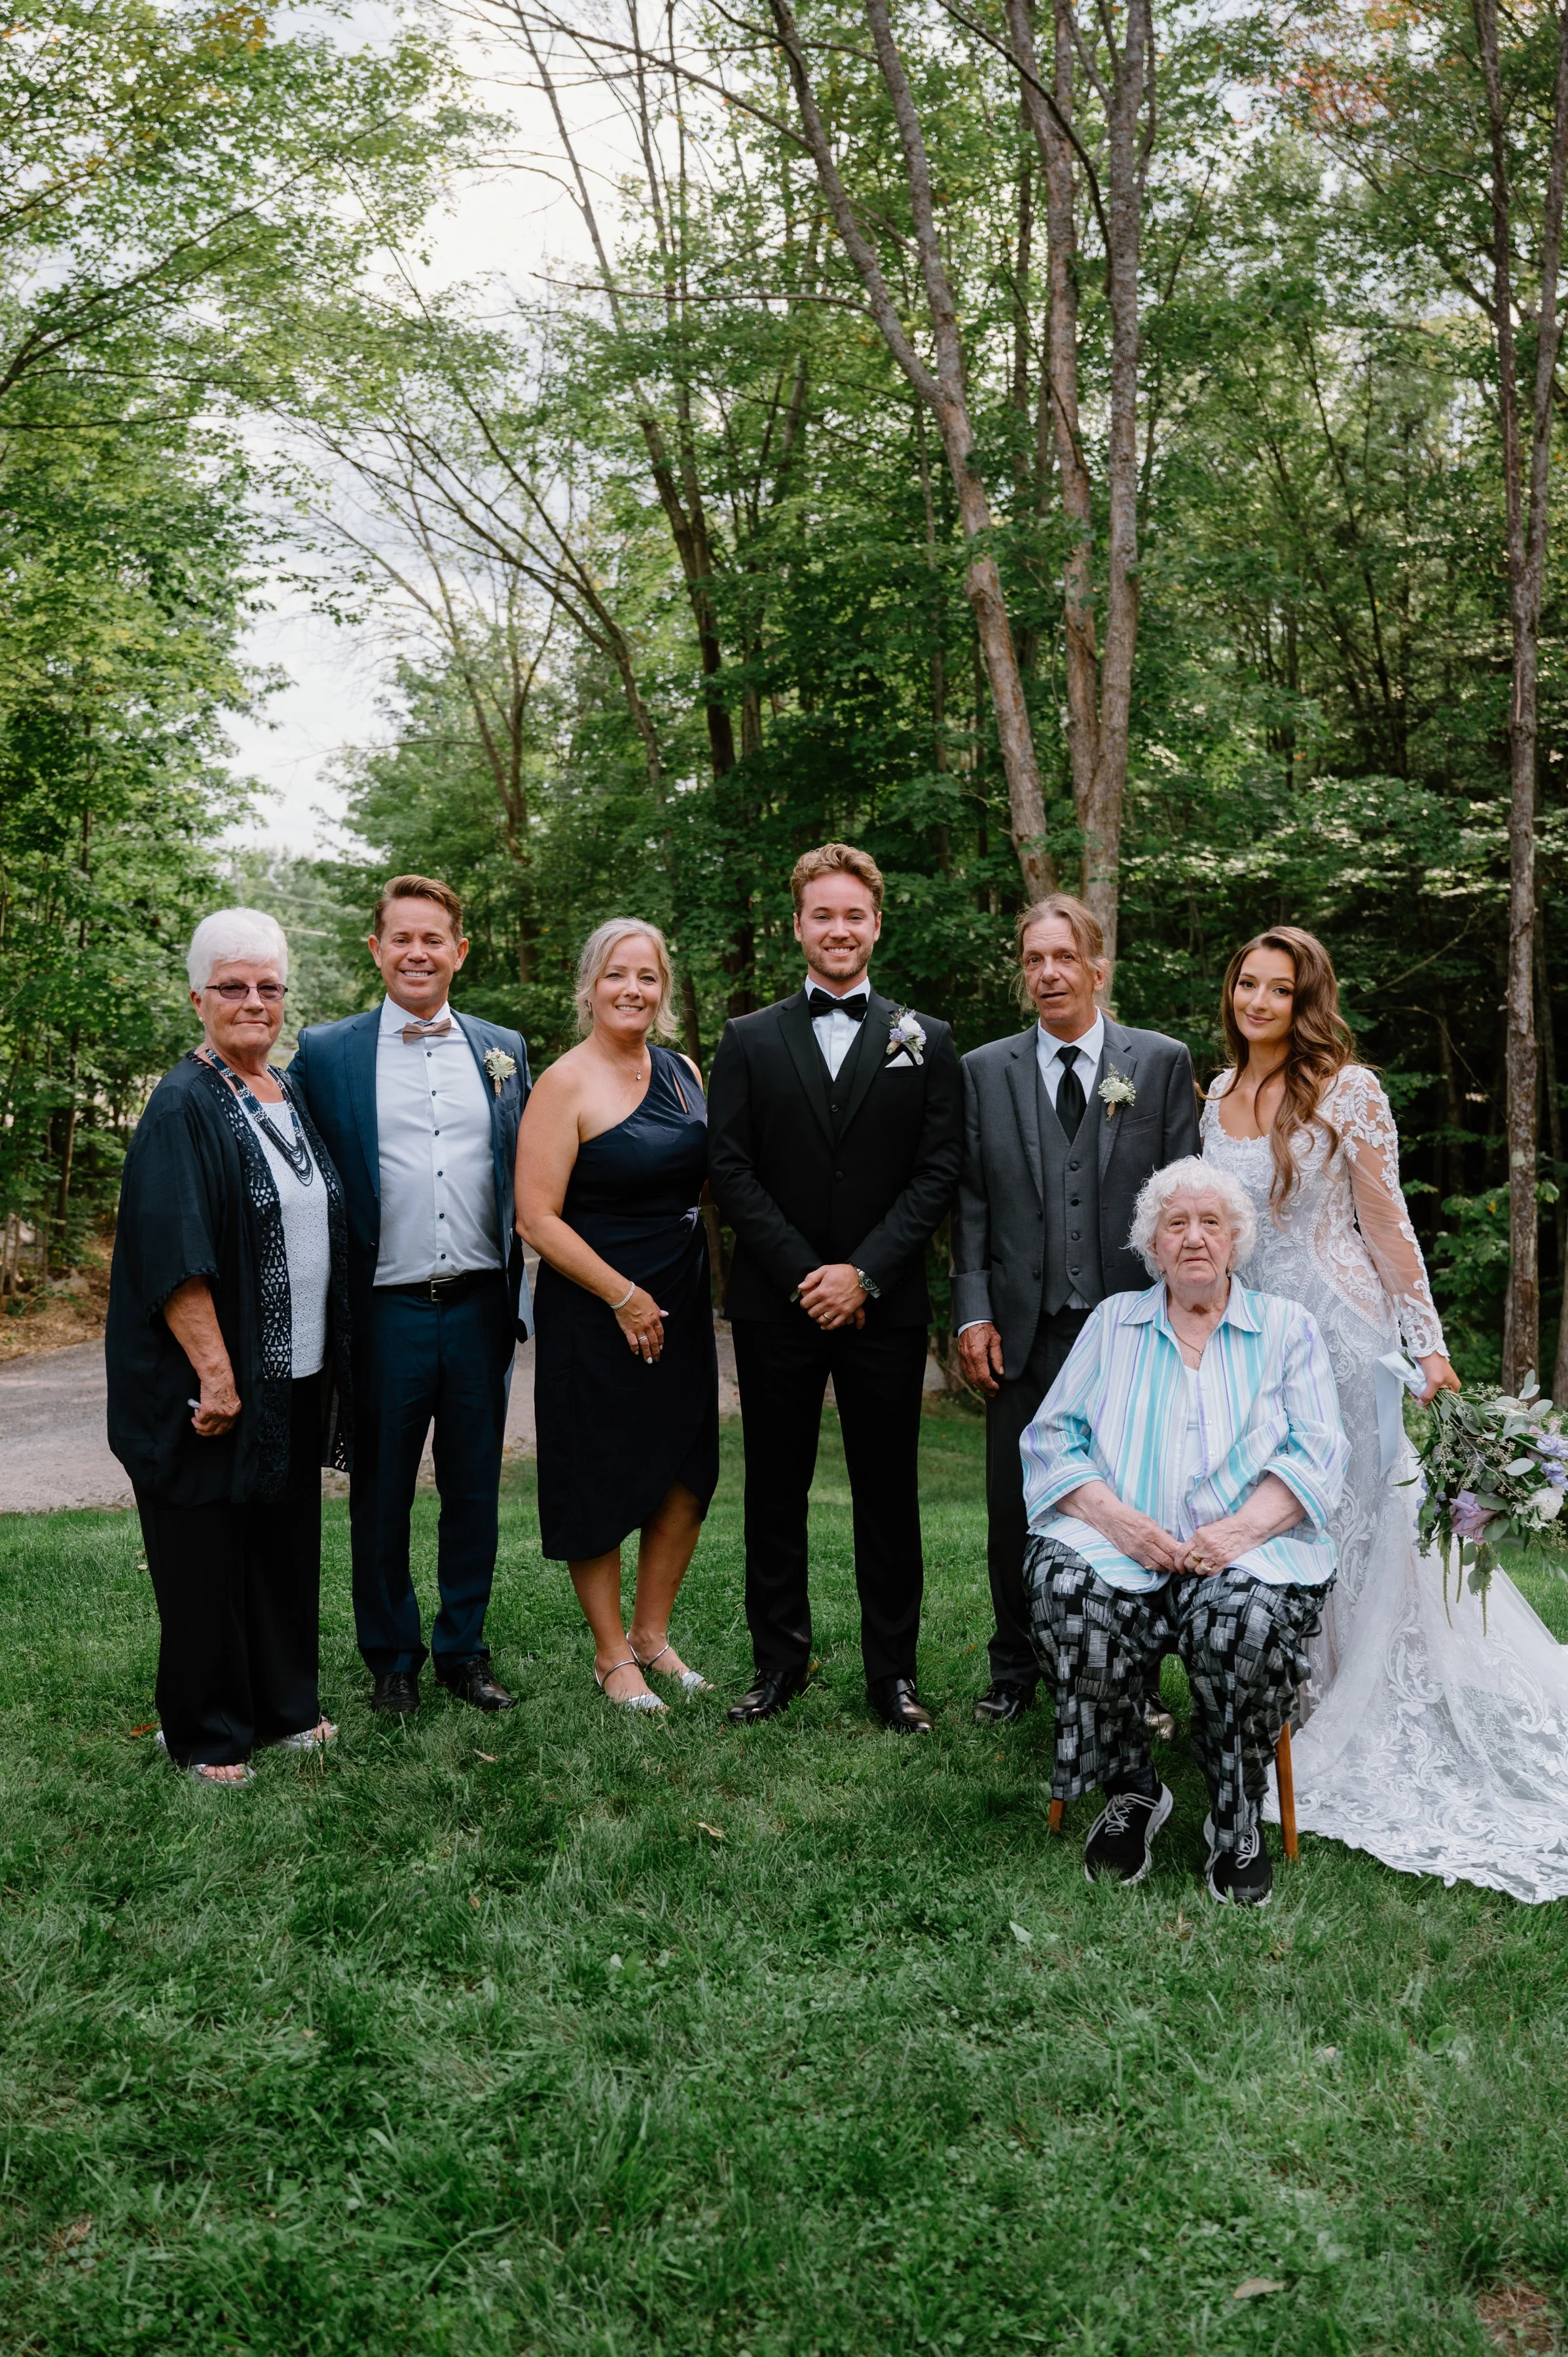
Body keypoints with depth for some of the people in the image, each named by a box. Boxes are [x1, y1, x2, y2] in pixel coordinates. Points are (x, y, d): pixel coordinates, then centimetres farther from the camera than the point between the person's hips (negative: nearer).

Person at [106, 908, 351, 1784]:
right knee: (208, 1555, 4)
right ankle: (208, 1735, 17)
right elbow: (173, 1255, -18)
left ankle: (286, 1703, 29)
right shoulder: (184, 1107, -11)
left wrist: (333, 1358, 12)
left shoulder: (292, 1096, 10)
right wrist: (215, 1375, -22)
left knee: (288, 1541, 14)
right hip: (214, 1380, -7)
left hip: (297, 1377, 7)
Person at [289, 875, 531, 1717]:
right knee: (381, 1495, 10)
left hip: (480, 1306, 2)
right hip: (384, 1309, -2)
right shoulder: (326, 1052, 0)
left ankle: (464, 1649, 26)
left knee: (475, 1491, 11)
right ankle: (392, 1656, 25)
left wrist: (523, 1295, 6)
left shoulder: (503, 1050, 9)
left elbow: (523, 1176, 12)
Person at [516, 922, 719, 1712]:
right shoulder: (566, 1084, -12)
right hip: (595, 1313, -6)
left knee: (686, 1475, 11)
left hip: (680, 1306, 6)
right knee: (600, 1485, 5)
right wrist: (625, 1297, -15)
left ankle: (651, 1632, 29)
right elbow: (537, 1218, -16)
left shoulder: (684, 1073, 8)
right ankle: (611, 1654, 21)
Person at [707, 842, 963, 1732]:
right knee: (775, 1490, 8)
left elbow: (938, 1174, -1)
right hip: (777, 1307, 1)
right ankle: (781, 1659, 21)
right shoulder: (749, 1041, 6)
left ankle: (893, 1668, 17)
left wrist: (864, 1273, -11)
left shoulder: (926, 1041, 6)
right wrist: (803, 1276, -10)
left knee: (889, 1492, 6)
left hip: (885, 1307, 0)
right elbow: (731, 1171, 0)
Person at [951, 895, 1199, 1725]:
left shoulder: (1163, 1062, 4)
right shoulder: (984, 1071, 7)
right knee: (1014, 1513, 9)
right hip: (1024, 1333, 1)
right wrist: (973, 1313, -2)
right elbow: (970, 1202, 6)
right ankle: (1015, 1671, 27)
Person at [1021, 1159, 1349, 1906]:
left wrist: (1240, 1529, -16)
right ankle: (1131, 1793, -11)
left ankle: (1237, 1819, -11)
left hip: (1245, 1546, -1)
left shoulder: (1287, 1328, 16)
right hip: (1121, 1545, 1)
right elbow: (1051, 1437, 8)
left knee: (1251, 1617, -35)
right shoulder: (1112, 1321, 19)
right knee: (1067, 1587, -32)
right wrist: (1116, 1517, -11)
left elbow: (1316, 1453, 3)